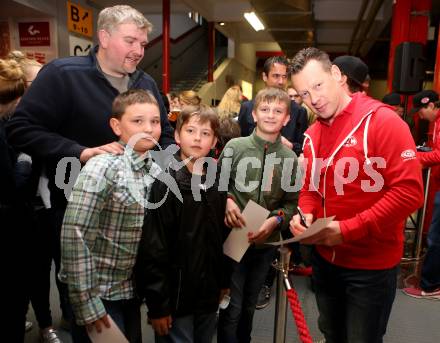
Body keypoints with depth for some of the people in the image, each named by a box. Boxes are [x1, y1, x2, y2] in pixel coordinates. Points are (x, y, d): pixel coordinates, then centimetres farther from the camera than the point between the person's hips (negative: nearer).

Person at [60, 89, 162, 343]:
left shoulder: (156, 170, 1)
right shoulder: (103, 168, -19)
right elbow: (74, 236, -22)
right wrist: (85, 303, -19)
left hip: (132, 291, 6)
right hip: (99, 294, -6)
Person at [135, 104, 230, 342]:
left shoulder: (216, 184, 5)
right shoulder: (164, 183, -14)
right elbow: (153, 248, -16)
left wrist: (224, 281, 13)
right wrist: (157, 304, -16)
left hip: (209, 294, 6)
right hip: (175, 296, -6)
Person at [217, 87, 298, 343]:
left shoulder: (290, 157, -1)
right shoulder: (235, 146, -6)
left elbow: (292, 202, 1)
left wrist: (276, 219, -16)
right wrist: (227, 201, -19)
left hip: (266, 242, 3)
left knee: (249, 306, 21)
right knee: (232, 307, 4)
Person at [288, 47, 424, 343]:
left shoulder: (383, 121, -17)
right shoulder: (312, 134, 4)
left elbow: (409, 191, -23)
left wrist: (347, 229, -25)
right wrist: (305, 215, -10)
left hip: (372, 265, -6)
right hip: (325, 258, 6)